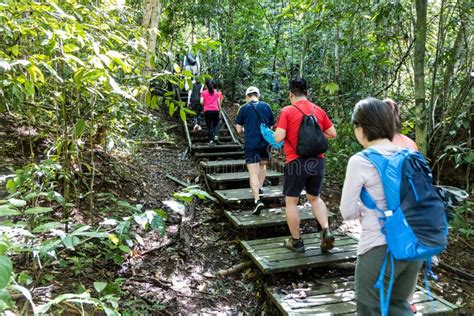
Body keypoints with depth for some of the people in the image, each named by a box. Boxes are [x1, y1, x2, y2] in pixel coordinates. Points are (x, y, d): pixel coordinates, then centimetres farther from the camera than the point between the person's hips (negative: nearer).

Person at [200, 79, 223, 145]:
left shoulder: (203, 92, 7)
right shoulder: (217, 92, 11)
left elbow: (201, 102, -4)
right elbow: (219, 103, 8)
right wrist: (219, 112, 13)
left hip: (207, 111, -1)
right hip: (215, 110, 1)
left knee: (209, 126, 6)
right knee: (216, 124, 15)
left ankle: (211, 140, 1)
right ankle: (216, 136, -8)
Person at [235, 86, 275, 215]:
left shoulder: (244, 108, -2)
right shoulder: (266, 106, 3)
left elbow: (239, 129, 2)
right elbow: (272, 124, 9)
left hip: (251, 143, -3)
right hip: (265, 142, 3)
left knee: (253, 172, -6)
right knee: (262, 165, 26)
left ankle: (257, 200, -17)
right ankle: (259, 188, 37)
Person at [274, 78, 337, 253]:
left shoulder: (287, 111, -7)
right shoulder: (318, 110, 6)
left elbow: (279, 137, -13)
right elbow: (332, 134, 10)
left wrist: (275, 132, 8)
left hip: (296, 162, -4)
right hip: (317, 160, 5)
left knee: (291, 201, 10)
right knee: (314, 198, 22)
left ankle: (296, 242, 18)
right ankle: (326, 231, 6)